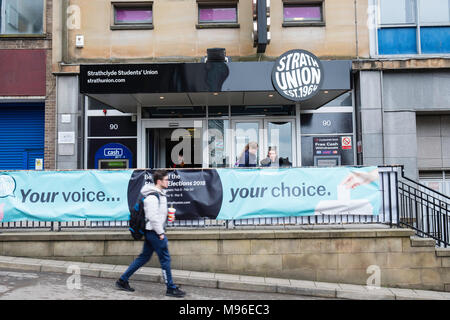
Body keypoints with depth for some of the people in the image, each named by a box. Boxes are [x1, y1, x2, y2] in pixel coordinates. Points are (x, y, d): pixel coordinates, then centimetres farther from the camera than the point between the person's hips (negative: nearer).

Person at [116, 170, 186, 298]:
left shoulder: (160, 194, 14)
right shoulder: (152, 197, -18)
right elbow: (152, 217, -22)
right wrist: (160, 233, -19)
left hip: (152, 232, 10)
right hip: (153, 231, -10)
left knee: (144, 257, 16)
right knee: (165, 258, -3)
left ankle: (122, 280, 24)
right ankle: (171, 288, 7)